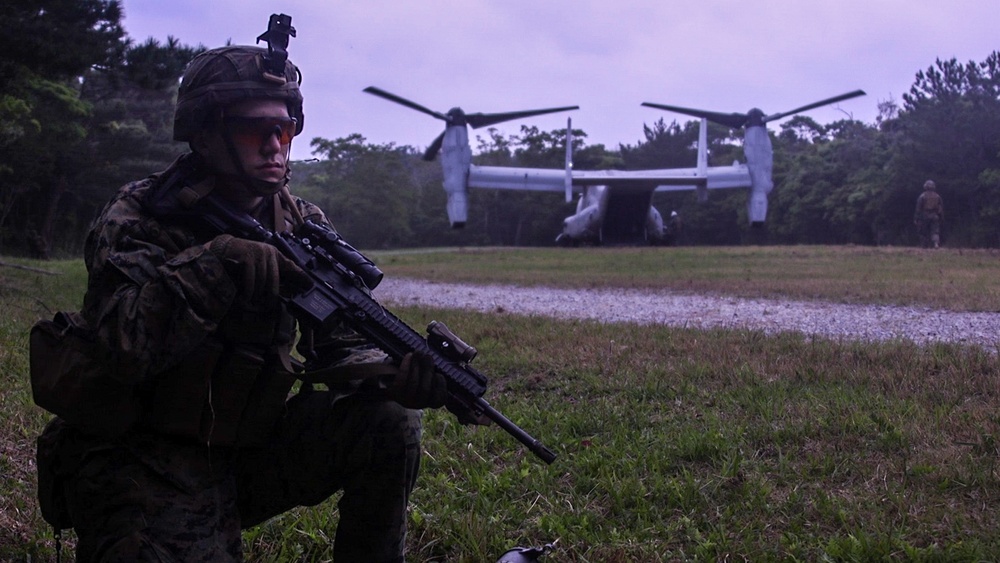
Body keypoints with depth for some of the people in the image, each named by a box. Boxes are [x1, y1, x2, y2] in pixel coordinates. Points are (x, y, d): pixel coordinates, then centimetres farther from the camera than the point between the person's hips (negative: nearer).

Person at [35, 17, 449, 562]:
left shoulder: (304, 226, 3)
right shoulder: (139, 216, -11)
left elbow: (345, 346, 1)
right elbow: (124, 348, -26)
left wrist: (399, 375, -21)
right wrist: (220, 263, -35)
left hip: (247, 447, 5)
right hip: (143, 471, -5)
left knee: (389, 424, -12)